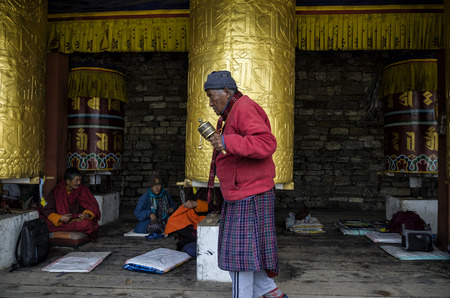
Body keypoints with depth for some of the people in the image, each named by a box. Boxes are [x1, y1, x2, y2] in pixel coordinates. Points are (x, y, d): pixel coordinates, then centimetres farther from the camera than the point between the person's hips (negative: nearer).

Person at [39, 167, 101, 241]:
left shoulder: (83, 189, 0)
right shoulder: (57, 191, -3)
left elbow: (93, 206, 3)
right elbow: (46, 209, -6)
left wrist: (87, 214, -19)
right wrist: (59, 218, -22)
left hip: (78, 219, 1)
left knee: (86, 224, -34)